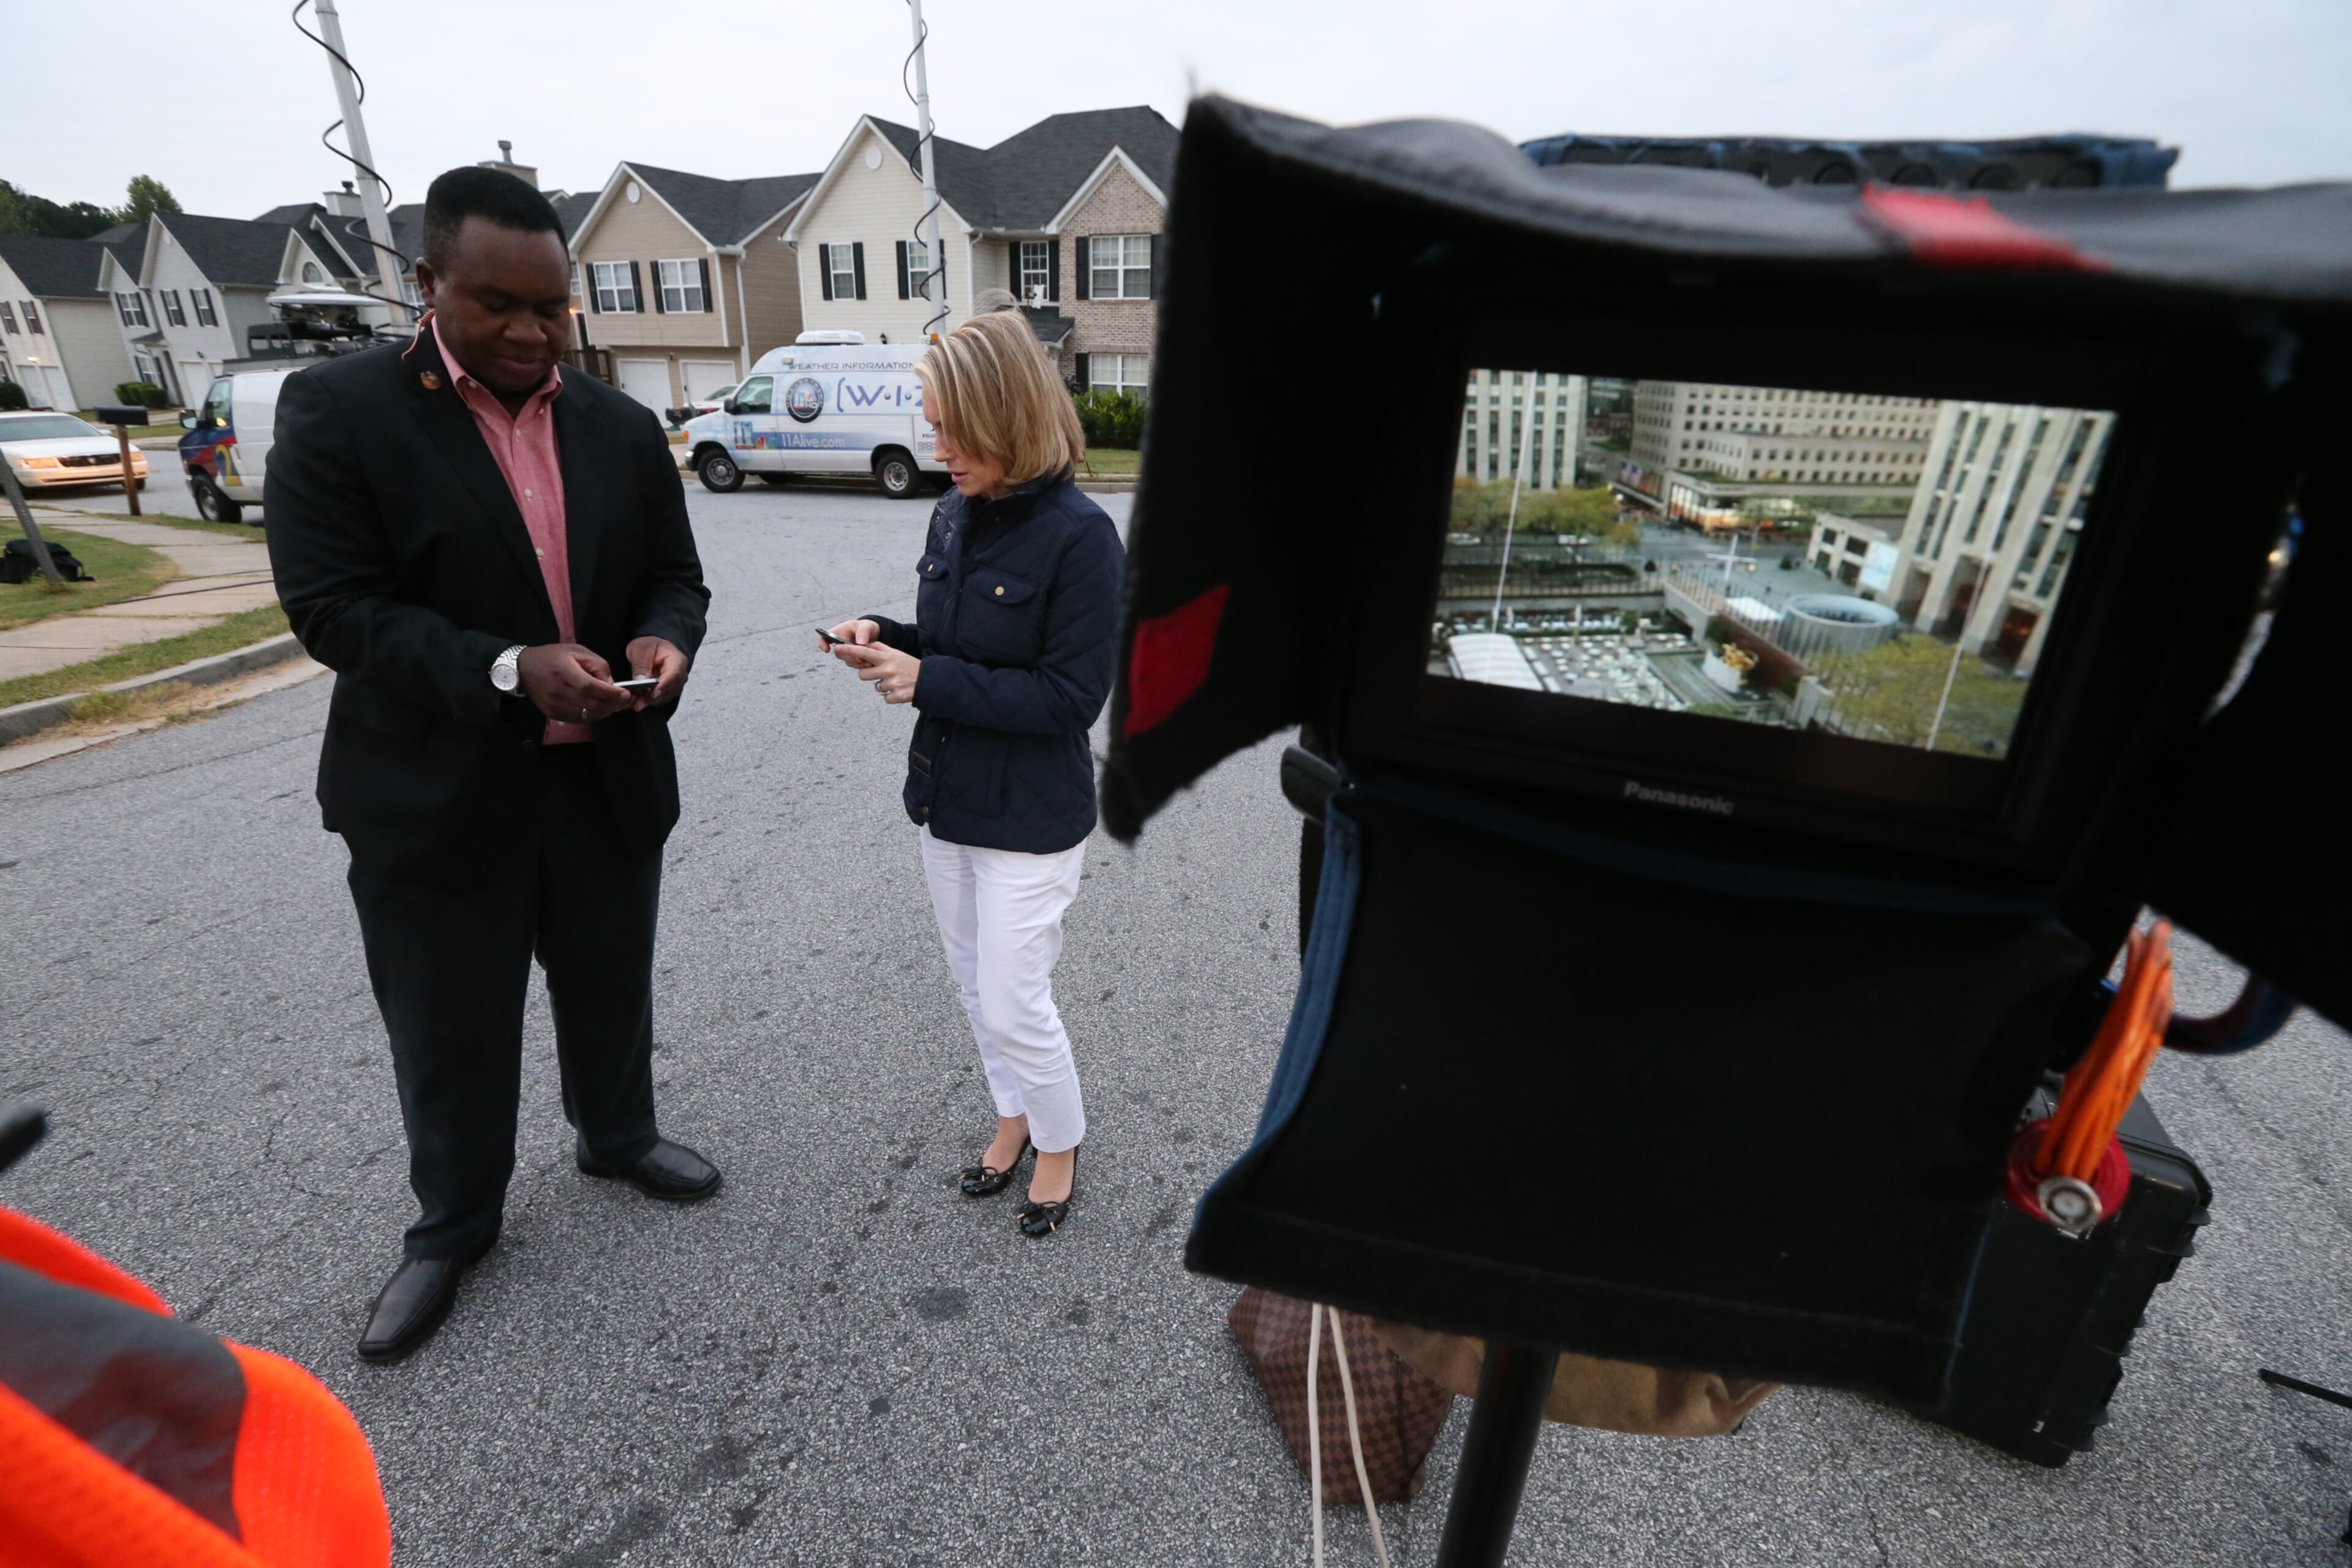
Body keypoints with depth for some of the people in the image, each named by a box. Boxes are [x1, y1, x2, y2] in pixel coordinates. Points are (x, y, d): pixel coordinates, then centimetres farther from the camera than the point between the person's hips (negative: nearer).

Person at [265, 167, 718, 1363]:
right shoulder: (337, 409, -8)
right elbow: (333, 606, -14)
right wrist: (508, 670, -28)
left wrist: (665, 640, -16)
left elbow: (675, 578, 7)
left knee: (610, 993, 20)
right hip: (438, 794, -3)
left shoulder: (622, 427, 4)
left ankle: (617, 1138, 47)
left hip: (608, 779, 3)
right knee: (448, 1035, 13)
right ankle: (452, 1226, 37)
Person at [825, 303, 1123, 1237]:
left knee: (1014, 1004, 2)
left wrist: (930, 681, -21)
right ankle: (1015, 1118, 43)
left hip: (1031, 818, -7)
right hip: (946, 798, 7)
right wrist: (888, 641, -5)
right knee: (975, 985, 19)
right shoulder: (953, 515, 4)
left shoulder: (1078, 534, -18)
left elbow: (1073, 696, -21)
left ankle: (1060, 1143, 30)